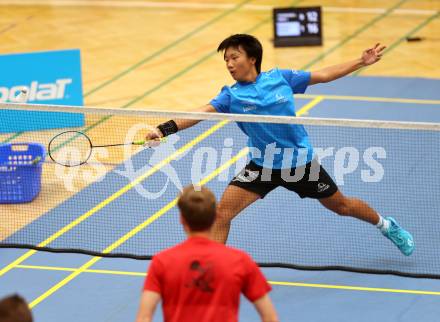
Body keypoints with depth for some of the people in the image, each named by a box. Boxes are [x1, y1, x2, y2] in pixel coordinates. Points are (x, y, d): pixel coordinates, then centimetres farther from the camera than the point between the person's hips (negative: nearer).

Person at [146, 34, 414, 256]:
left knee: (341, 206, 15)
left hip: (301, 162, 0)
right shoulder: (231, 96, -11)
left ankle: (386, 225, 44)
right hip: (263, 166, 0)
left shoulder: (280, 78, -10)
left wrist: (362, 62, 0)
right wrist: (165, 129, -39)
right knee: (224, 210, -17)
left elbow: (324, 75, 1)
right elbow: (199, 114, -24)